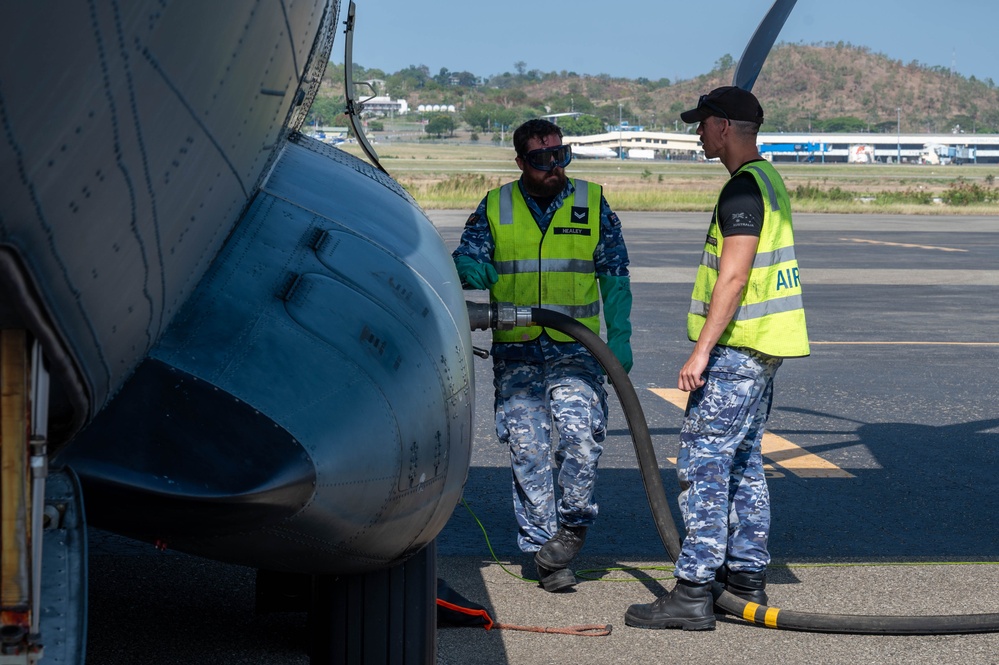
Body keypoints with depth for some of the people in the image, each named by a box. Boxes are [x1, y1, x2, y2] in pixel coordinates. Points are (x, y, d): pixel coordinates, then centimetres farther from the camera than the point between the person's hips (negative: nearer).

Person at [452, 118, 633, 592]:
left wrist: (619, 338, 3)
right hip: (515, 352, 1)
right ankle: (542, 544, 8)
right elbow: (466, 257, 6)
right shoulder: (494, 208, 7)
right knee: (528, 448, -1)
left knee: (580, 430, -18)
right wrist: (471, 268, -19)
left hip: (576, 349, -1)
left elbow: (615, 277, 10)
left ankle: (573, 521, 4)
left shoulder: (592, 203, 7)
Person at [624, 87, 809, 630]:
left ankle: (693, 592, -11)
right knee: (742, 461, 17)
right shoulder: (769, 182, 16)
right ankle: (747, 575, 23)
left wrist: (702, 349, -23)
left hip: (738, 347, -10)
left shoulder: (743, 189, -16)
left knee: (703, 462, -10)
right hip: (764, 348, 11)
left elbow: (733, 278, -23)